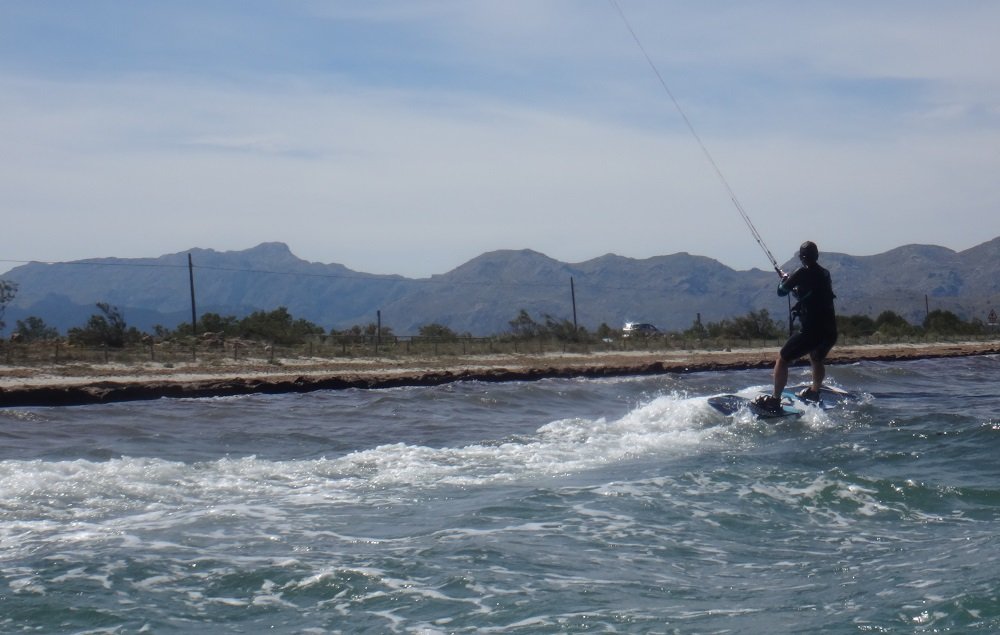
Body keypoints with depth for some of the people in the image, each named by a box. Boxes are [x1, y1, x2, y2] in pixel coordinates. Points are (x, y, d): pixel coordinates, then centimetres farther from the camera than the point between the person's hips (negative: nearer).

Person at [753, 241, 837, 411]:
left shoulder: (803, 273, -7)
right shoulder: (825, 274, 14)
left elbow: (782, 291, 2)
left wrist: (785, 279, 20)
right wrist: (795, 289, 36)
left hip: (812, 331, -7)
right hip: (830, 332, 7)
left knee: (782, 359, -1)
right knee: (817, 360, 34)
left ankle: (775, 399, -7)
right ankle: (814, 392, 50)